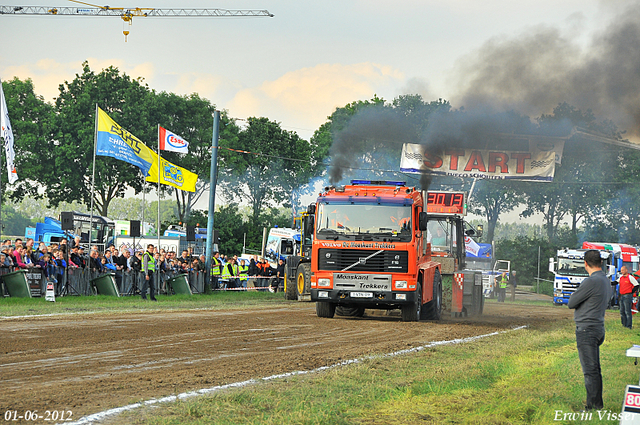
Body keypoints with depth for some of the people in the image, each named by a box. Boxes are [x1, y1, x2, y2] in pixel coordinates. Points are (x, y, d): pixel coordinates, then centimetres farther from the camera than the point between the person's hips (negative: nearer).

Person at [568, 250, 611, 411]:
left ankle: (594, 406, -7)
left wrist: (574, 295, 8)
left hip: (587, 330, -10)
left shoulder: (591, 282, -18)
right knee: (595, 369, 14)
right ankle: (597, 404, 18)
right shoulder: (606, 281, 12)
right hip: (599, 327, 10)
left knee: (590, 370, -7)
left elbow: (571, 303, -11)